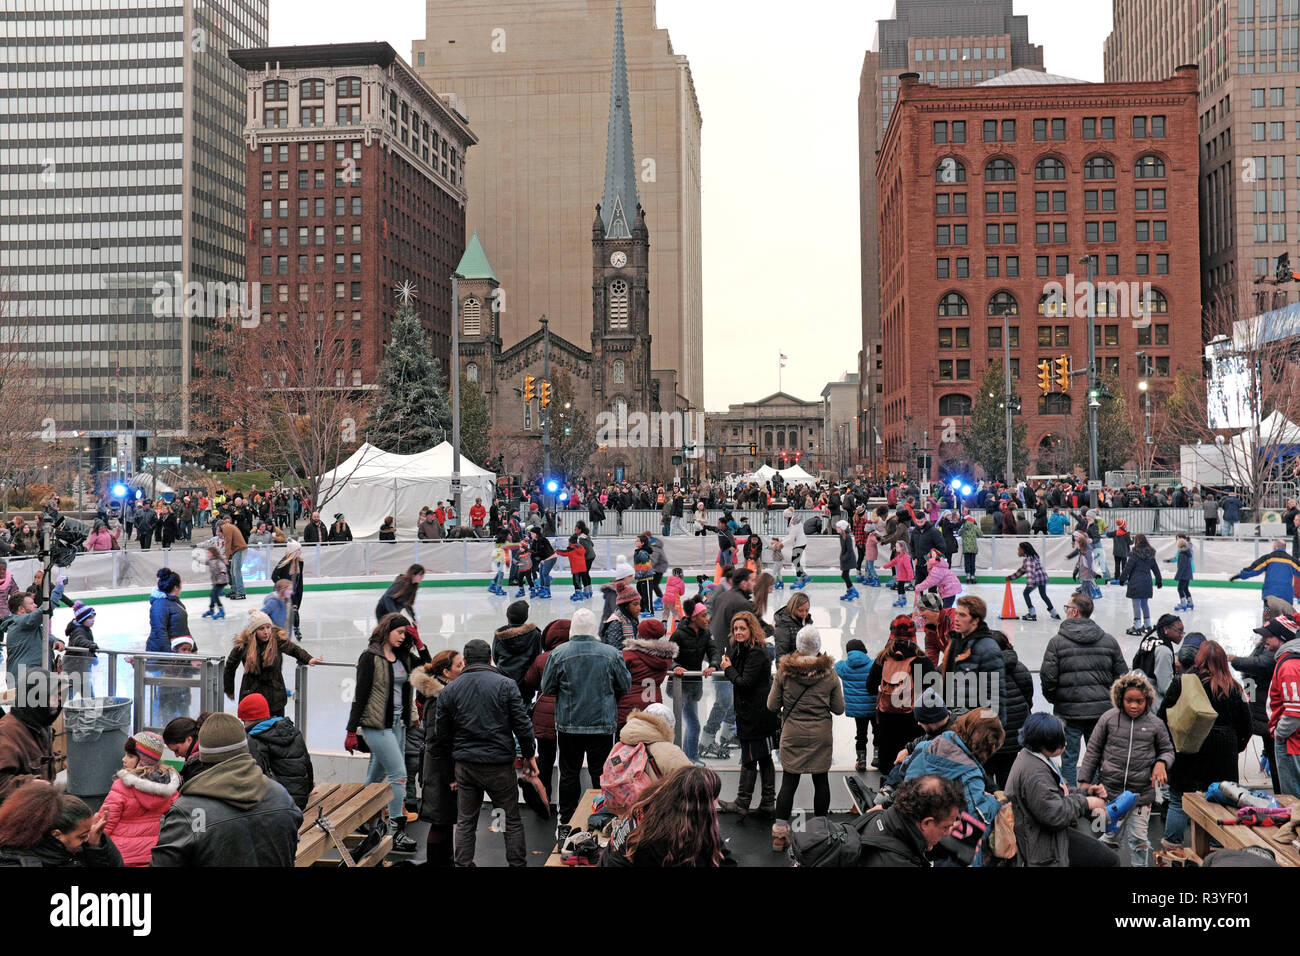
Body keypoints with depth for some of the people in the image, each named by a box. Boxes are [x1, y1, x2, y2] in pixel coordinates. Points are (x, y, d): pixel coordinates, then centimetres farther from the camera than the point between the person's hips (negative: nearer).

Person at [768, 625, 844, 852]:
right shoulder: (829, 673, -6)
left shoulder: (784, 671, -6)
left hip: (792, 735, 0)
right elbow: (839, 709, 0)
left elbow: (772, 706, -2)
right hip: (821, 735, 0)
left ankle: (780, 832, 3)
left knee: (788, 781, 5)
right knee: (821, 780, 11)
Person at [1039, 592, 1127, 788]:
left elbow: (1048, 678, -10)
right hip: (1102, 710, 3)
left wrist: (1054, 698, 9)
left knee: (1069, 759, 6)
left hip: (1069, 711, -3)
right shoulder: (1109, 641, 4)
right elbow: (1122, 675, 6)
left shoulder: (1057, 641, -8)